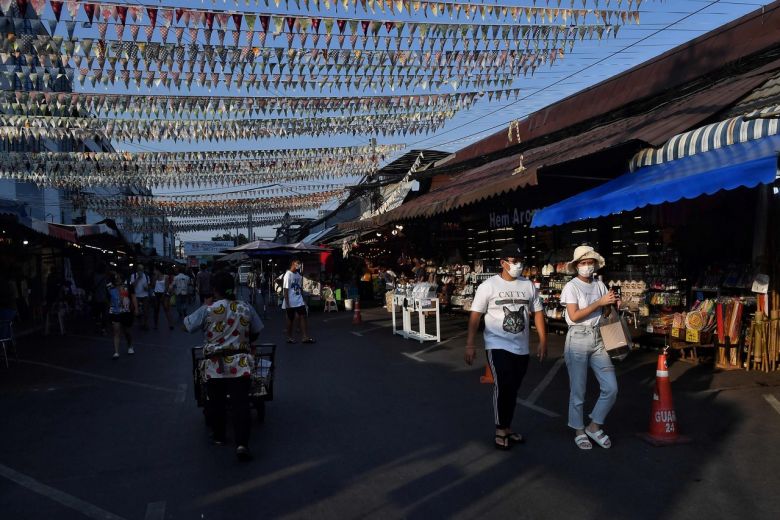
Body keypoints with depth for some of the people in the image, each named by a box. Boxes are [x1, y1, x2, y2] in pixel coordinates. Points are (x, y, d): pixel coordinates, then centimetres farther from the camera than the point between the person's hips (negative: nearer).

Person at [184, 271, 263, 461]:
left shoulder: (207, 310, -7)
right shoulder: (245, 308, 0)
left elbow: (187, 326, 5)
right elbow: (255, 332, 11)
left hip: (214, 365, 0)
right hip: (240, 363, 0)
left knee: (216, 403, 19)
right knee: (240, 404, -2)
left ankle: (219, 437, 33)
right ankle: (242, 443, -12)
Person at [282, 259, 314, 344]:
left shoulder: (298, 275, 9)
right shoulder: (288, 275, -13)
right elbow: (285, 289, -15)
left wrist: (303, 298, 12)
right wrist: (287, 303, -18)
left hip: (299, 301, 7)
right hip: (291, 302, -7)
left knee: (303, 316, 1)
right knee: (291, 319, 4)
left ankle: (306, 337, 1)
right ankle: (289, 337, 18)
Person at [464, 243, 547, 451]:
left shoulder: (528, 285, 5)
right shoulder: (489, 285, -8)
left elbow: (537, 313, 11)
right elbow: (475, 316, -9)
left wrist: (543, 341, 6)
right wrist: (470, 344, -14)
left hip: (522, 348, 5)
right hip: (498, 346, -5)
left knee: (513, 389, 13)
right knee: (502, 387, -11)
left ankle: (506, 428, 28)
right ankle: (500, 431, 5)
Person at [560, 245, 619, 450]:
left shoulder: (600, 285, 10)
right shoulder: (571, 287, -6)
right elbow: (574, 316, -15)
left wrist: (613, 303, -3)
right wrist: (599, 302, -16)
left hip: (598, 339, 5)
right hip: (578, 339, -5)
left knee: (611, 388, 2)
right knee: (578, 390, 4)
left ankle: (594, 426, 21)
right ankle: (579, 431, 21)